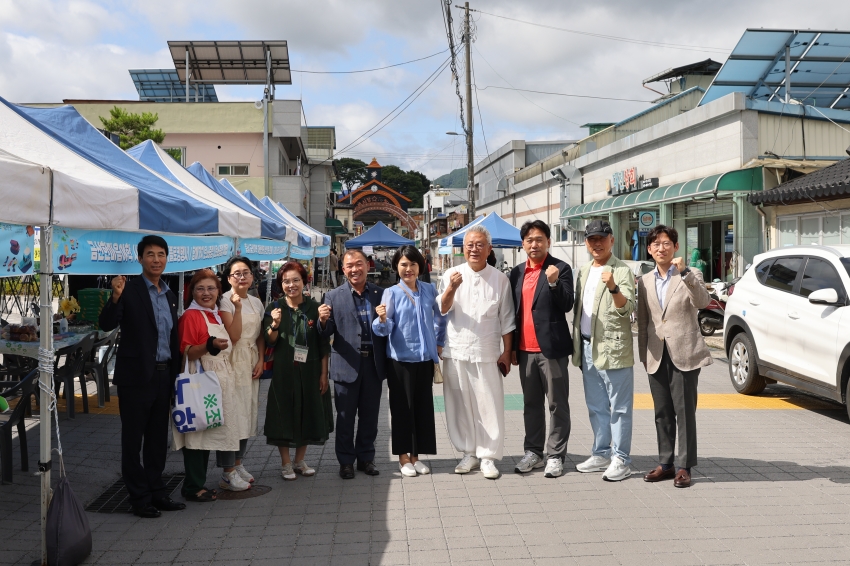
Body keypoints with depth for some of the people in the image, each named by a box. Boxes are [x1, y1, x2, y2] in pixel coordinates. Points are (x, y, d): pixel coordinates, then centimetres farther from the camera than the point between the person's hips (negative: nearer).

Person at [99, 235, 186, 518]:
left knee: (158, 439, 15)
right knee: (133, 439, 5)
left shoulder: (170, 295, 11)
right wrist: (116, 296, -36)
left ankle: (156, 492, 26)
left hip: (163, 375, 6)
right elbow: (106, 324, -19)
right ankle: (140, 498, 16)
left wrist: (176, 375, 13)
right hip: (136, 376, -6)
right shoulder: (129, 289, -9)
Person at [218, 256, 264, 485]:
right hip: (233, 362, -7)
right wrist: (238, 307, -25)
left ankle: (238, 463, 22)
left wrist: (261, 360, 2)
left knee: (248, 413, 10)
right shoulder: (225, 301, -8)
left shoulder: (256, 302, 12)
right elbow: (233, 335, -17)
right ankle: (229, 470, 1)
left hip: (252, 362, 7)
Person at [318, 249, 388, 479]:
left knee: (370, 415, 11)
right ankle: (346, 461, 20)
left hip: (374, 363, 2)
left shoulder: (380, 294, 5)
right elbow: (327, 333, -3)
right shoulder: (333, 296, 0)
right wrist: (323, 320, -23)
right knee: (345, 417, 8)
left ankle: (366, 458, 26)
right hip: (347, 365, -2)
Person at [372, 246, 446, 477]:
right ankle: (403, 457, 17)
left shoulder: (429, 290, 4)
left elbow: (441, 318, 18)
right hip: (400, 360, -3)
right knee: (402, 407, 4)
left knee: (423, 407, 8)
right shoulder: (391, 293, -5)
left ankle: (416, 456, 21)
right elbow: (385, 329, -12)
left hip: (425, 358, 3)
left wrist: (439, 343, 14)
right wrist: (382, 319, -32)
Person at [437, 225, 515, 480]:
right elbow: (441, 310, -4)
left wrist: (506, 352, 3)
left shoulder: (499, 279, 4)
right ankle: (469, 453, 21)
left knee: (489, 406, -1)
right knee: (460, 405, 7)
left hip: (487, 352, -1)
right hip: (456, 351, 1)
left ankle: (488, 456, 11)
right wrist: (451, 289, -21)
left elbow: (506, 320, 6)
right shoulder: (451, 275, 4)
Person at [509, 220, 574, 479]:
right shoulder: (517, 272, 11)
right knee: (531, 404, 13)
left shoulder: (560, 269, -4)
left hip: (551, 348, -5)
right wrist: (511, 347, 12)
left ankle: (555, 455, 10)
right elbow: (513, 310, 14)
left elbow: (567, 306, -11)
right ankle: (533, 452, 22)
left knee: (557, 404, 3)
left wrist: (553, 282, -26)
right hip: (525, 349, 5)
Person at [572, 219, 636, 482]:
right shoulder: (584, 271, 14)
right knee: (596, 407, 15)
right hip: (587, 348, 8)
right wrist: (577, 343, 16)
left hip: (613, 349, -7)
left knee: (619, 408, 0)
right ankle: (601, 454, 26)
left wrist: (613, 288, -38)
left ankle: (620, 460, 7)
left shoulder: (622, 271, -8)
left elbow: (628, 309, -20)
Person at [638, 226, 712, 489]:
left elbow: (703, 302, -20)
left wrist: (684, 273, -27)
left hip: (684, 353, -4)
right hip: (656, 356, 4)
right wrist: (644, 354, 11)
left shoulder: (690, 275, 0)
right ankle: (665, 464, 19)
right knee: (662, 413, 10)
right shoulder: (645, 281, 11)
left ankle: (684, 466, 7)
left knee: (685, 412, -1)